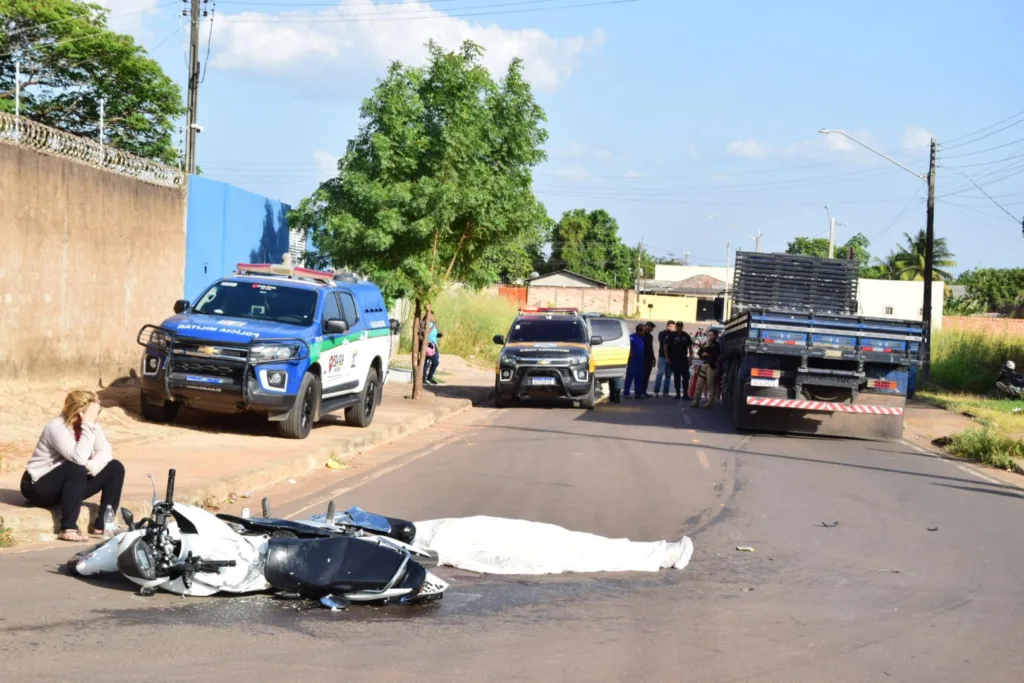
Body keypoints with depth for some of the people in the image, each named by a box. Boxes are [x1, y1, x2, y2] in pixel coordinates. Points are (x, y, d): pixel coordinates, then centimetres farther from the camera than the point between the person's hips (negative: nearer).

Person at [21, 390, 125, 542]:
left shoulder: (91, 425, -2)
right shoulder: (57, 427, -26)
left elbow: (105, 452, -12)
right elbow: (79, 459, -37)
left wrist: (91, 466, -31)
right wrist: (88, 426, -35)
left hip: (70, 483, 8)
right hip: (39, 486, -8)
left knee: (115, 468, -5)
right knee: (77, 470, -36)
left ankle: (103, 524, -4)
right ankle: (68, 529, -31)